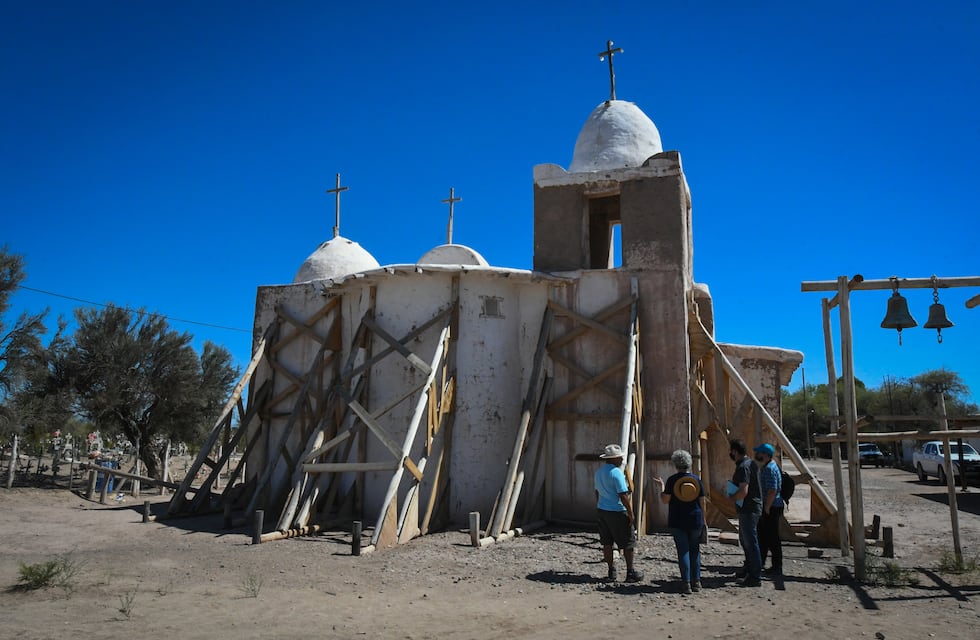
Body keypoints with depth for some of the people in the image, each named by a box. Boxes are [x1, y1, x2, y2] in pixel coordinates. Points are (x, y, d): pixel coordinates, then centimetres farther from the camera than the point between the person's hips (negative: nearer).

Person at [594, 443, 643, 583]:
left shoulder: (599, 471, 8)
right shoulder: (616, 472, -17)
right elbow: (623, 496, -19)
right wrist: (631, 514, -13)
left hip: (602, 510, 8)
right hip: (617, 512, -8)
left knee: (607, 543, 11)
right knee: (628, 543, 5)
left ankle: (611, 573, 16)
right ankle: (630, 573, 12)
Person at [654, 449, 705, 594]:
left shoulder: (672, 480, -8)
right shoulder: (696, 479, 0)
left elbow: (665, 500, -8)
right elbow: (702, 502, 3)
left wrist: (662, 486, 6)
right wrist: (703, 520, 13)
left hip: (677, 522, -2)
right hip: (695, 520, 2)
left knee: (683, 551, 2)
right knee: (695, 550, 14)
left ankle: (686, 583, -1)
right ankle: (696, 582, 16)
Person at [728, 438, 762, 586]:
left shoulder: (743, 467, -21)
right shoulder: (750, 462, 11)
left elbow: (743, 491, -28)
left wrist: (731, 498, -11)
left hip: (748, 509, -11)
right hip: (749, 508, 11)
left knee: (750, 542, -4)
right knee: (744, 540, 22)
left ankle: (755, 577, 2)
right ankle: (749, 568, 35)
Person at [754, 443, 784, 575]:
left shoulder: (769, 469, -20)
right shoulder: (765, 467, 14)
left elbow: (772, 491, -26)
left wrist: (767, 508, -22)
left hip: (772, 507, -11)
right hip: (767, 506, 11)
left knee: (772, 537, -3)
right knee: (762, 534, 18)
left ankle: (777, 567, 5)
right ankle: (760, 562, 28)